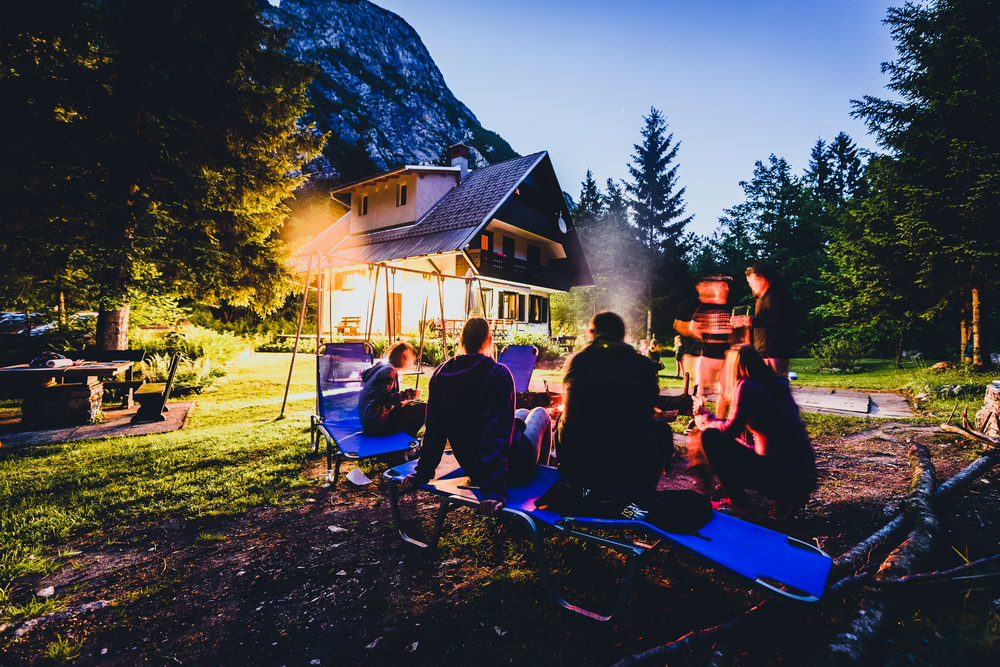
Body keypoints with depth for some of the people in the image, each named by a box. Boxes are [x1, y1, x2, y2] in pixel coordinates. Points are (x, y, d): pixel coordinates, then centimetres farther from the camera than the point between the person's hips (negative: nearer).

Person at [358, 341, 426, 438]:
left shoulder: (382, 367, 16)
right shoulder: (388, 370, -13)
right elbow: (383, 397, -23)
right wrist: (408, 394, -18)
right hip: (377, 424, -10)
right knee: (423, 408, -12)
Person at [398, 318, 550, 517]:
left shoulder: (441, 375, -7)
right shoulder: (498, 375, -23)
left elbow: (434, 429, -5)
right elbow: (497, 434, -29)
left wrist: (422, 473, 3)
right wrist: (494, 490, -30)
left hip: (471, 468, 6)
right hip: (513, 467, -6)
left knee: (523, 413, 31)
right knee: (540, 412, 26)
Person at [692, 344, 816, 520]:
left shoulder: (746, 387, -10)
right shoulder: (779, 385, 13)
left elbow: (730, 430, -14)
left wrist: (703, 415, 5)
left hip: (783, 478, -8)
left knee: (710, 436, -7)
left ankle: (740, 504, 1)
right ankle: (786, 499, 11)